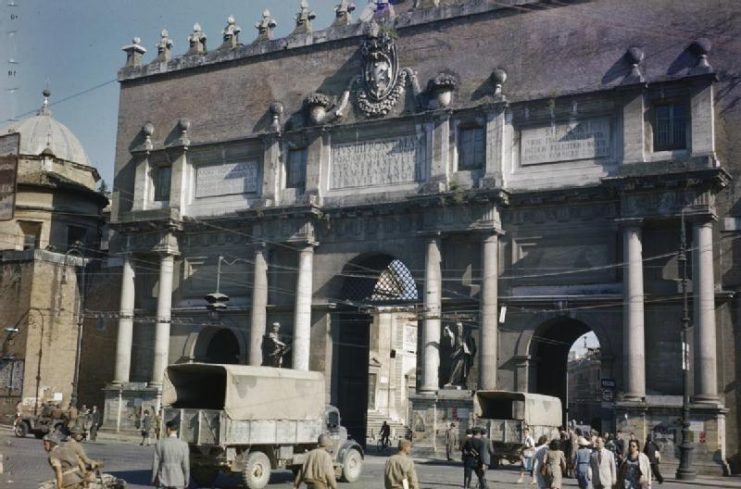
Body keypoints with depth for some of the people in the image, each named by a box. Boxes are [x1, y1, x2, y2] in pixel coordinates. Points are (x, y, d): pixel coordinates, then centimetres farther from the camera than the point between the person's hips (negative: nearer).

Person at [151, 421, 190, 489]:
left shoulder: (160, 444, -9)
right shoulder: (184, 445, -8)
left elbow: (155, 464, -7)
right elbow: (186, 465, -7)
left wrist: (153, 482, 4)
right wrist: (186, 483, 3)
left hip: (163, 479, 0)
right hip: (178, 480, 0)